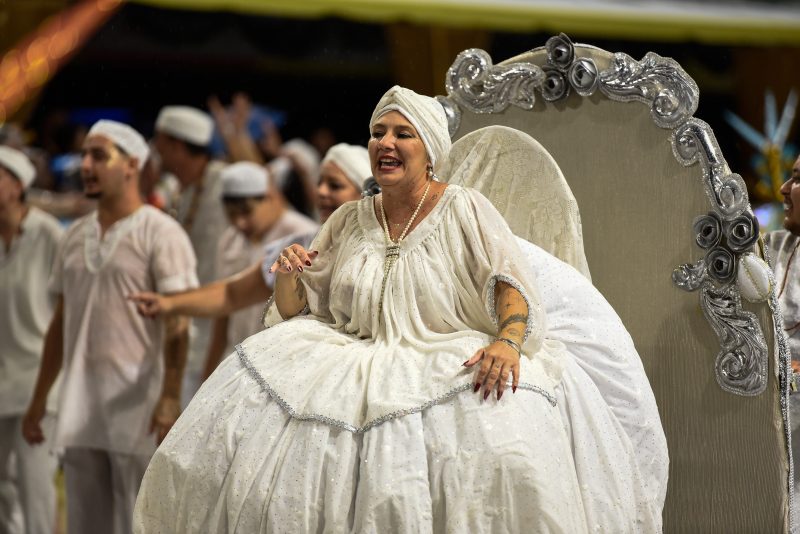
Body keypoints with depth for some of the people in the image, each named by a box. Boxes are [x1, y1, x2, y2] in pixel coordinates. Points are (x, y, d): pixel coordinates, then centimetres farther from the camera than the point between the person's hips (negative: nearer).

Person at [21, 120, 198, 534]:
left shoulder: (159, 233, -6)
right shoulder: (75, 236, 15)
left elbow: (176, 324, -12)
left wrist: (170, 398, -21)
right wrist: (38, 400, 17)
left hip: (137, 406, -7)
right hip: (78, 408, 7)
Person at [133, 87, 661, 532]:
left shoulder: (465, 209, 4)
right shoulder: (349, 221, 16)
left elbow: (511, 285, -7)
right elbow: (298, 312, 18)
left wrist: (508, 341, -28)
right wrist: (287, 276, -6)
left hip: (448, 360, -4)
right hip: (356, 359, 4)